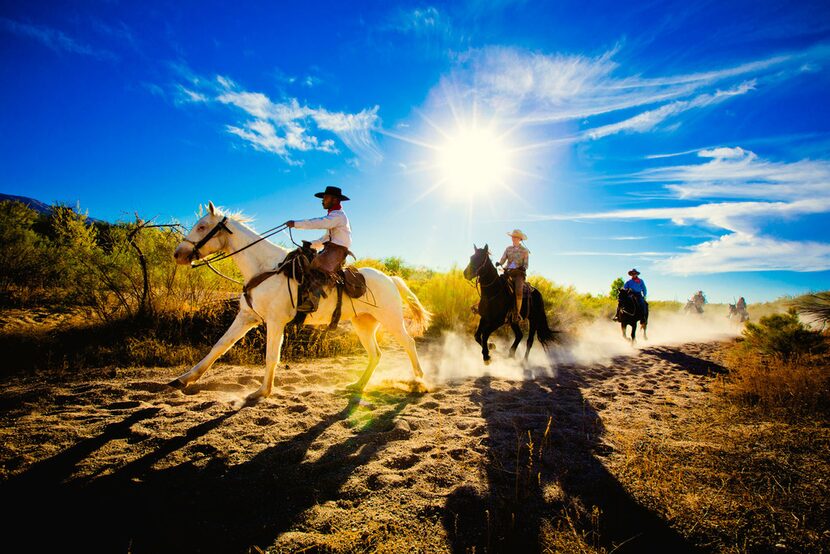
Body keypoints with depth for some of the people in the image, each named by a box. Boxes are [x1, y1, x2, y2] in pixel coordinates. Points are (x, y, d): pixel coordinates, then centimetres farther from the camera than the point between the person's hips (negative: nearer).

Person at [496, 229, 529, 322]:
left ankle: (517, 313, -25)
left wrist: (523, 267, -17)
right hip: (508, 272, 3)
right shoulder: (508, 249, 15)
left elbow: (526, 265, 6)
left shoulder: (525, 250, 8)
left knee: (518, 291, -28)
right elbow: (502, 260, 7)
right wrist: (499, 263, -15)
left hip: (519, 273, -3)